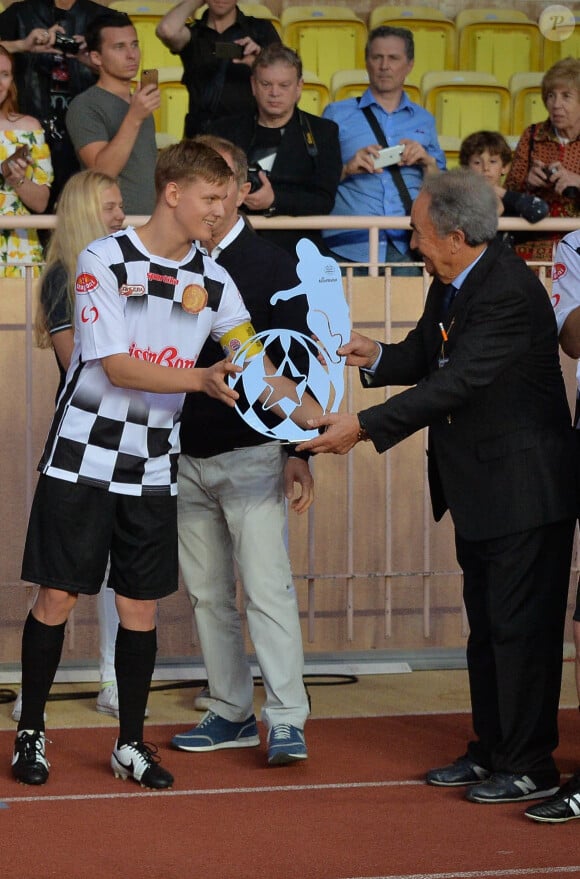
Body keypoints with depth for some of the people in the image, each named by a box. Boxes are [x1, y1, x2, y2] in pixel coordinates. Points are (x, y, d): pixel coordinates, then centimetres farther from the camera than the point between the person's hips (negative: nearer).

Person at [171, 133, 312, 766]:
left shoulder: (271, 267, -2)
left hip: (250, 454, -4)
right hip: (184, 456, 5)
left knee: (267, 588, -9)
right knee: (207, 594, 9)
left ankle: (287, 722, -8)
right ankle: (230, 714, 18)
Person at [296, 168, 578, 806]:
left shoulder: (510, 293, -25)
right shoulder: (451, 284, 6)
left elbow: (456, 383, -29)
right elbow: (424, 356, 15)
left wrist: (362, 427, -30)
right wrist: (376, 357, -8)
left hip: (524, 490, -10)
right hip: (481, 490, 10)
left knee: (520, 627, -2)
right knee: (487, 624, 17)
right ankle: (492, 751, 27)